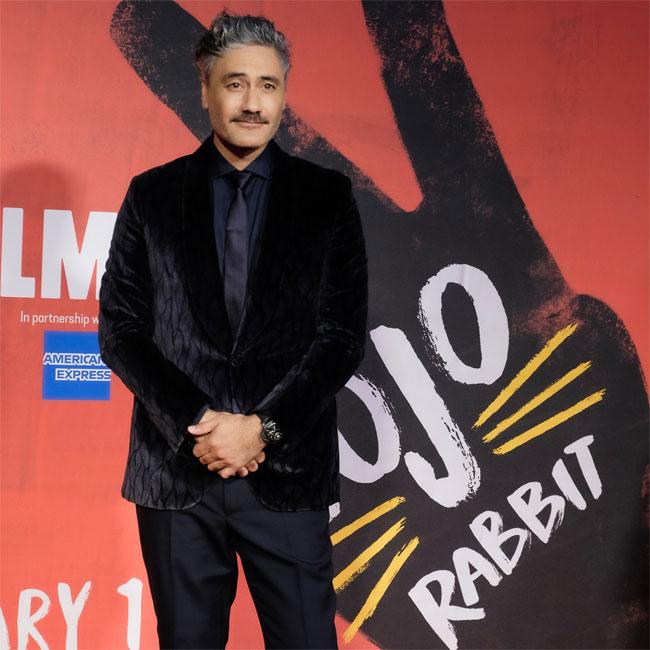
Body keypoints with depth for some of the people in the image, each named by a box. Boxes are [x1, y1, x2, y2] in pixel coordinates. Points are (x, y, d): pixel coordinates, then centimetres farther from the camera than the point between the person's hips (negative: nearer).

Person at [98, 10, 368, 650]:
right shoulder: (152, 195, 6)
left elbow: (343, 334, -1)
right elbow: (119, 328, 2)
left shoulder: (327, 196, 4)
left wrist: (261, 428, -11)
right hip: (176, 469, 1)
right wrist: (195, 426, -10)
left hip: (286, 472, 0)